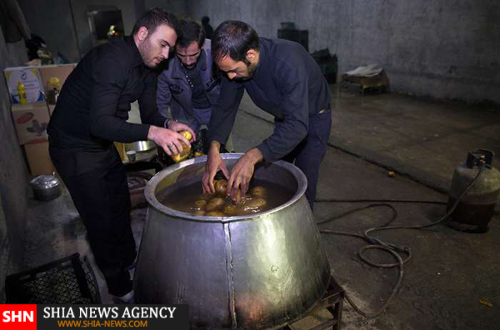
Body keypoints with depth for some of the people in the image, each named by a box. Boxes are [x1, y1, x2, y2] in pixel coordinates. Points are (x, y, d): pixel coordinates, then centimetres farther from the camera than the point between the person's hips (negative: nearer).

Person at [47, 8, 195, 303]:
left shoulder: (147, 70, -1)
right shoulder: (112, 60, -29)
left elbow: (150, 113, 0)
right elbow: (100, 122, -37)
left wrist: (168, 126, -22)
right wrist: (152, 132, -48)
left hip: (103, 144, 9)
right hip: (74, 148, -9)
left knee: (121, 209, 20)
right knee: (101, 220, 1)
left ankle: (130, 260, 42)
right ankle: (120, 286, 20)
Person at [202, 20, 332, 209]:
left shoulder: (288, 62, -40)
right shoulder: (235, 64, -20)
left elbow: (298, 124, -46)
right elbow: (225, 108, -15)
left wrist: (253, 156, -56)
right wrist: (214, 148, -33)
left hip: (312, 118, -6)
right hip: (283, 117, 6)